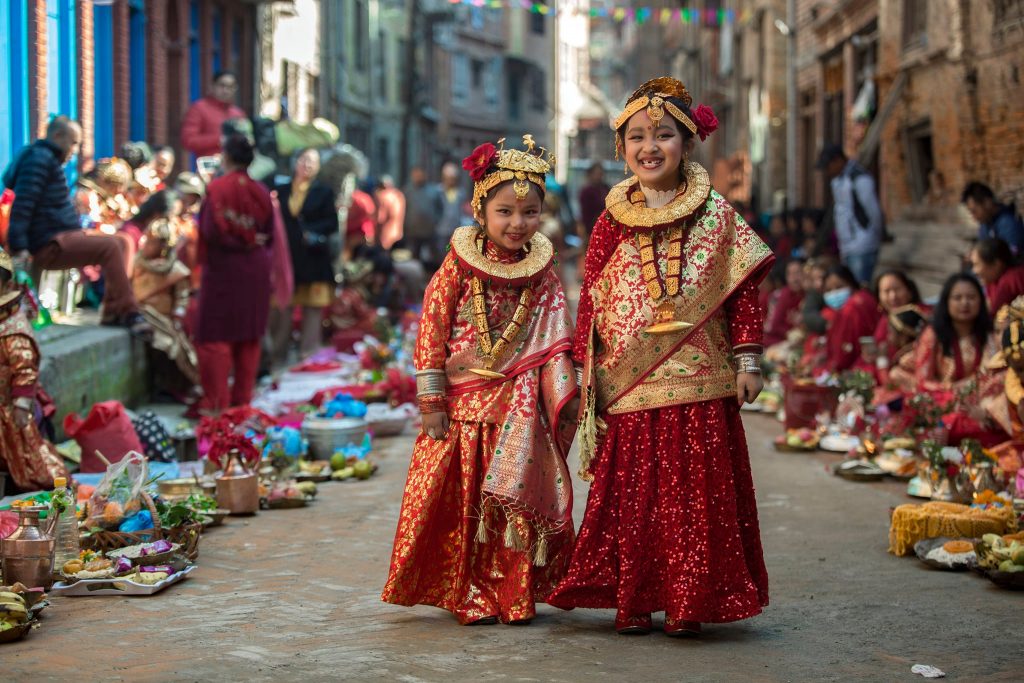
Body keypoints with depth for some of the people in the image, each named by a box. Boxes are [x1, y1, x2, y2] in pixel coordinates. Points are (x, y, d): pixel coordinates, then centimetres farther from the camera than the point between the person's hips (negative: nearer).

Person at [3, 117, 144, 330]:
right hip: (49, 246, -11)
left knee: (113, 243, 12)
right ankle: (126, 313, -22)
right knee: (109, 247, -23)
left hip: (59, 238, 11)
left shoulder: (48, 159, 21)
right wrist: (18, 247, -25)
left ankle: (113, 313, 5)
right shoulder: (40, 158, -11)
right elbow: (22, 204, -20)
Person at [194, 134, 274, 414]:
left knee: (215, 337, 1)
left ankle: (217, 402, -3)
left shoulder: (216, 189, -11)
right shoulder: (261, 192, 2)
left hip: (223, 267, -4)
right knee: (249, 336, 12)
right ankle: (243, 399, 16)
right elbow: (269, 234, 3)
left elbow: (210, 231, -17)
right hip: (255, 270, 4)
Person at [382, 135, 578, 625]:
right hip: (463, 403, -2)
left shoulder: (542, 275, 5)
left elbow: (553, 343, 6)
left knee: (517, 499, 3)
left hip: (518, 410, 2)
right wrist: (432, 401, -9)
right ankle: (469, 596, 13)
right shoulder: (458, 266, -4)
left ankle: (514, 595, 16)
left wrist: (562, 401, -6)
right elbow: (431, 332, -6)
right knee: (462, 502, 2)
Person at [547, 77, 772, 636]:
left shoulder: (716, 214, 4)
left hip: (699, 384, -1)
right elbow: (591, 300, 9)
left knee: (695, 493, 1)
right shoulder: (612, 221, 8)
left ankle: (688, 603, 11)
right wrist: (586, 370, 5)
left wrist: (747, 360, -2)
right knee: (630, 493, 2)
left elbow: (743, 290, 4)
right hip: (628, 387, 1)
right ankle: (633, 601, 13)